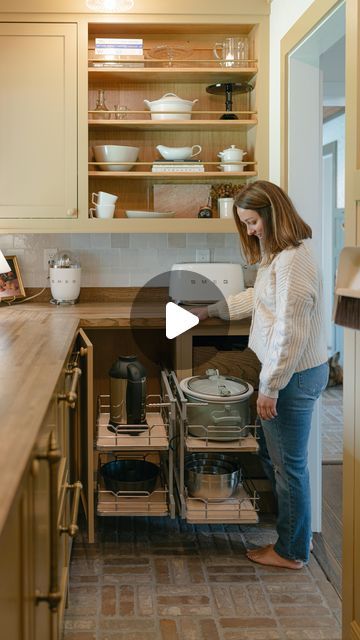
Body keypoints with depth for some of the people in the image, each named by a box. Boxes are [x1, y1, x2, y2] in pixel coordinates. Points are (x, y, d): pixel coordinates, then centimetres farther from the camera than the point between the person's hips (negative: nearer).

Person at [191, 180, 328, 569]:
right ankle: (295, 533, 35)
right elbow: (258, 298, 26)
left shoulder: (293, 261, -23)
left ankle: (291, 551, 21)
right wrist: (212, 310, 26)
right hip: (284, 373, 10)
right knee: (271, 455, 21)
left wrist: (270, 387, -21)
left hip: (293, 376, -10)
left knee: (288, 463, 4)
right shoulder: (277, 254, 10)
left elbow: (290, 332, -25)